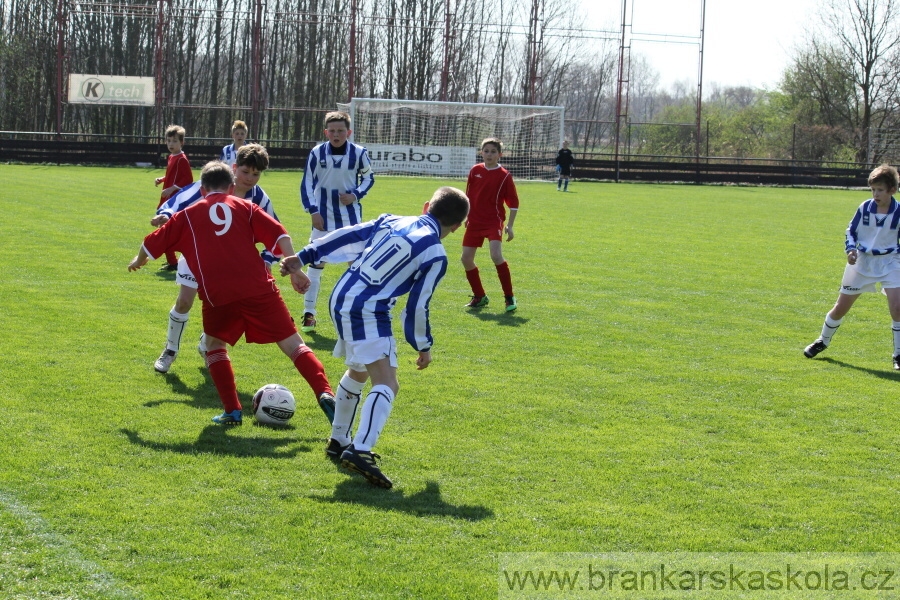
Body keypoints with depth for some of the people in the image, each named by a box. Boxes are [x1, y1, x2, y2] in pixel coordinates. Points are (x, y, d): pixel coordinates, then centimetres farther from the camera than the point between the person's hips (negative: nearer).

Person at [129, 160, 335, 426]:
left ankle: (233, 410, 12)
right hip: (259, 289, 0)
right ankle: (324, 393, -14)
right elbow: (279, 235, 4)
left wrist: (138, 261, 42)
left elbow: (152, 243, 23)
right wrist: (294, 270, 5)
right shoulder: (246, 208, 17)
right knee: (292, 343, 5)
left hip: (217, 295, 0)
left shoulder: (187, 215, 17)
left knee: (215, 344, 24)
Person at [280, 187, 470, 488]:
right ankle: (360, 451, -35)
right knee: (387, 384, -14)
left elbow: (347, 236, 10)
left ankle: (338, 441, 40)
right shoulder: (436, 255, -5)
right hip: (368, 312, -8)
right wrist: (424, 346, 11)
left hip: (340, 298, 8)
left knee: (358, 372, 29)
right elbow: (417, 307, -4)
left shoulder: (391, 221, 12)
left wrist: (304, 257, 15)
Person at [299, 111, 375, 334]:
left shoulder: (359, 153, -7)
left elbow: (368, 177, 8)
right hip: (323, 216, 0)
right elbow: (307, 183, -1)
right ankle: (309, 313, 5)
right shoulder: (317, 153, -7)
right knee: (315, 262, -1)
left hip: (350, 215, 0)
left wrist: (356, 195, -9)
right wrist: (313, 211, -9)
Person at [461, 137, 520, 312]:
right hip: (474, 221, 5)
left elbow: (514, 203, -3)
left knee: (496, 255, -23)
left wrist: (510, 226, -6)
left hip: (494, 221, -5)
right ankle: (479, 296, 19)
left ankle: (509, 297, -11)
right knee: (466, 259, 1)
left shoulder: (504, 176, -7)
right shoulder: (475, 171, 3)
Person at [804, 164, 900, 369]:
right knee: (841, 306, 9)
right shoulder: (864, 208, -7)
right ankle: (823, 341, 33)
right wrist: (851, 249, -13)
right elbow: (851, 231, 4)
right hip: (862, 261, 2)